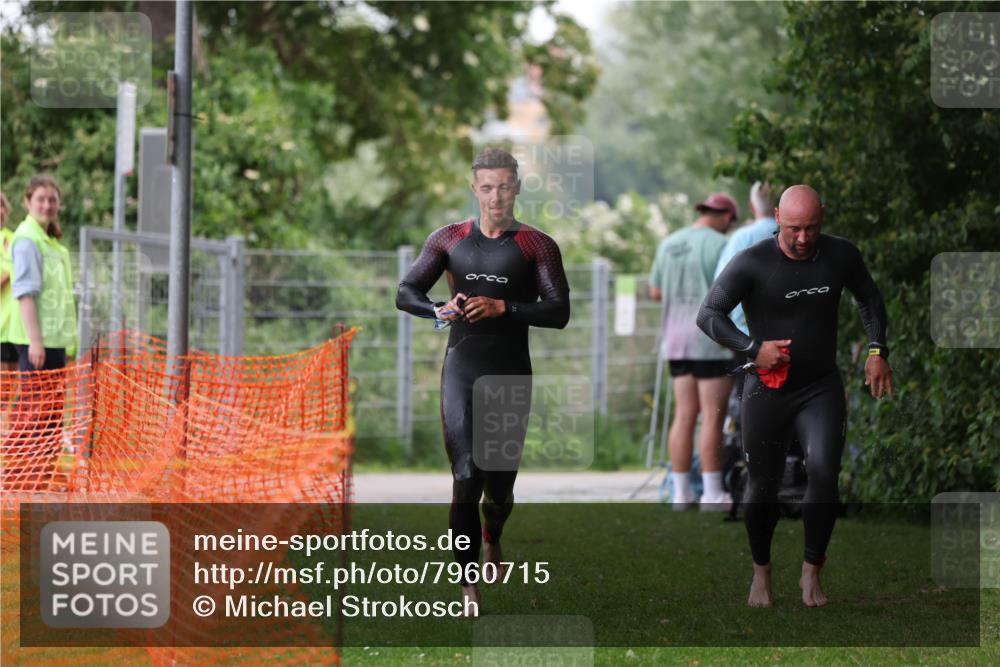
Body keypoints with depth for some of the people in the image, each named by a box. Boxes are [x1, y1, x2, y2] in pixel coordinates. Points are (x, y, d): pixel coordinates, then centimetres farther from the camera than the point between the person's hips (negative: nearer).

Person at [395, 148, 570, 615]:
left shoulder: (536, 245, 1)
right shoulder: (449, 240, 7)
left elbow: (559, 313, -7)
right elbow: (405, 293, 7)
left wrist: (502, 308, -19)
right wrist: (439, 311, -14)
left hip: (511, 374, 0)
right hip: (461, 369, 0)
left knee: (500, 481, 8)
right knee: (465, 479, -11)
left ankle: (493, 541, 43)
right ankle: (469, 586, -9)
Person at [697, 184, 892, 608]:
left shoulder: (841, 256, -3)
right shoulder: (752, 264, -14)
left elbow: (869, 299, 15)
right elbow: (708, 314, -13)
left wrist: (877, 351, 3)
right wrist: (752, 348, -24)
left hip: (822, 389, 1)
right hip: (767, 392, -1)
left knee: (824, 474, -17)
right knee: (764, 485, 8)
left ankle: (812, 572, -3)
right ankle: (761, 571, 29)